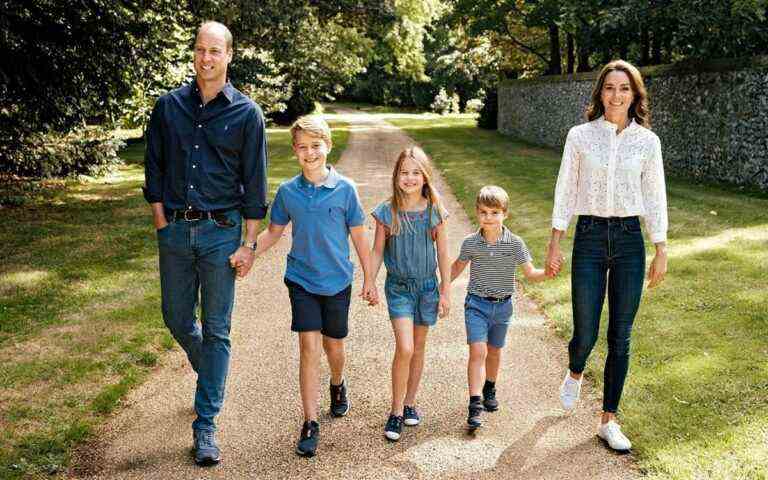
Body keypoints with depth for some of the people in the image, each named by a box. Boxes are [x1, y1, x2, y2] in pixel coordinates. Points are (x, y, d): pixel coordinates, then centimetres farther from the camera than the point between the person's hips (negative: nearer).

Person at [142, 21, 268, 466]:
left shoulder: (246, 113, -2)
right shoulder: (169, 106, 5)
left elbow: (255, 183, -1)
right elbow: (155, 168, 10)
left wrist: (249, 244, -5)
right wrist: (162, 224, 3)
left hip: (220, 232, -3)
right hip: (175, 230, 3)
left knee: (216, 330, 2)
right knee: (178, 319, 13)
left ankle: (206, 424, 11)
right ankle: (210, 374, 43)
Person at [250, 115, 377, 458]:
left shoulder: (345, 189, -8)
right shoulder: (287, 192, -4)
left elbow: (358, 236, -1)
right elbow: (273, 232, 7)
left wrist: (369, 280, 2)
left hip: (337, 281, 0)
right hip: (302, 279, 0)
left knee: (334, 345, 14)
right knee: (309, 346, -7)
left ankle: (337, 385, 48)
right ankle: (310, 423, 0)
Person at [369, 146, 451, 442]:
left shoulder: (434, 211, -4)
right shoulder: (387, 212, -7)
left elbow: (443, 253, 2)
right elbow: (377, 251, 1)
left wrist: (446, 291, 3)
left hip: (427, 286, 2)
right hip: (398, 287, -2)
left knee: (418, 347, 12)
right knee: (404, 348, -13)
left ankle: (410, 403, 29)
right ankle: (396, 411, 1)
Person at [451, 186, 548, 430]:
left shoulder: (515, 243, -9)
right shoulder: (470, 242, -8)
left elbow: (530, 273, -6)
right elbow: (458, 266, 10)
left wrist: (547, 272, -25)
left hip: (503, 305, 2)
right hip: (477, 304, -2)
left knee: (494, 351, 18)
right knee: (478, 351, -14)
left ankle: (489, 389, 42)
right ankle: (475, 404, -13)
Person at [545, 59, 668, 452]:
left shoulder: (647, 141, 2)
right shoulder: (580, 135, 0)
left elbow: (655, 198, 6)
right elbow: (565, 191, 2)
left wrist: (661, 252, 4)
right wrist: (554, 244, 0)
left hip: (629, 240, 1)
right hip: (589, 238, -1)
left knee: (620, 337, 5)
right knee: (585, 334, 2)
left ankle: (609, 421, 19)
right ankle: (574, 374, 39)